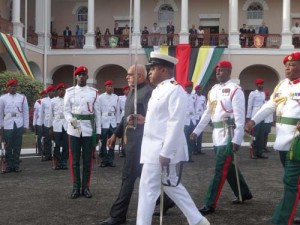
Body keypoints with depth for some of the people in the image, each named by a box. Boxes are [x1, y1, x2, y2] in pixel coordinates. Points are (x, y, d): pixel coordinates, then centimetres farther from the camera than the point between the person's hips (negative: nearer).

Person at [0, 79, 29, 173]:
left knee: (17, 146, 4)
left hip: (19, 125, 0)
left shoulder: (22, 97, 4)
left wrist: (26, 126, 2)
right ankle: (9, 165, 12)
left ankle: (16, 165, 12)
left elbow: (26, 112, 5)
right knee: (8, 147, 4)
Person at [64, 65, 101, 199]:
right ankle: (76, 187, 14)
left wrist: (98, 130, 4)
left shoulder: (93, 92, 5)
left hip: (89, 129, 0)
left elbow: (97, 112, 6)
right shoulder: (69, 92, 4)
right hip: (74, 130, 0)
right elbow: (66, 110, 3)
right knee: (74, 160, 5)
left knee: (87, 159, 6)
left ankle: (86, 187, 16)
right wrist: (71, 120, -17)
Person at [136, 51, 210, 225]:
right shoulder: (159, 90, 15)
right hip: (156, 148, 10)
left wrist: (166, 153, -25)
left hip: (162, 150, -10)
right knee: (171, 185, 17)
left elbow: (176, 123, -23)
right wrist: (145, 120, 6)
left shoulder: (175, 90, -17)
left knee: (148, 188, -4)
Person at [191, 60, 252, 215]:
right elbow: (208, 113, 19)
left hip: (228, 134, -8)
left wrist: (237, 139, -21)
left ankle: (210, 205, -1)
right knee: (228, 167, 18)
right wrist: (197, 131, 16)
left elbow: (240, 116, -16)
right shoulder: (213, 90, 13)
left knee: (220, 169, -5)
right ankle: (244, 193, 36)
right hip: (217, 134, 9)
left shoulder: (235, 90, -12)